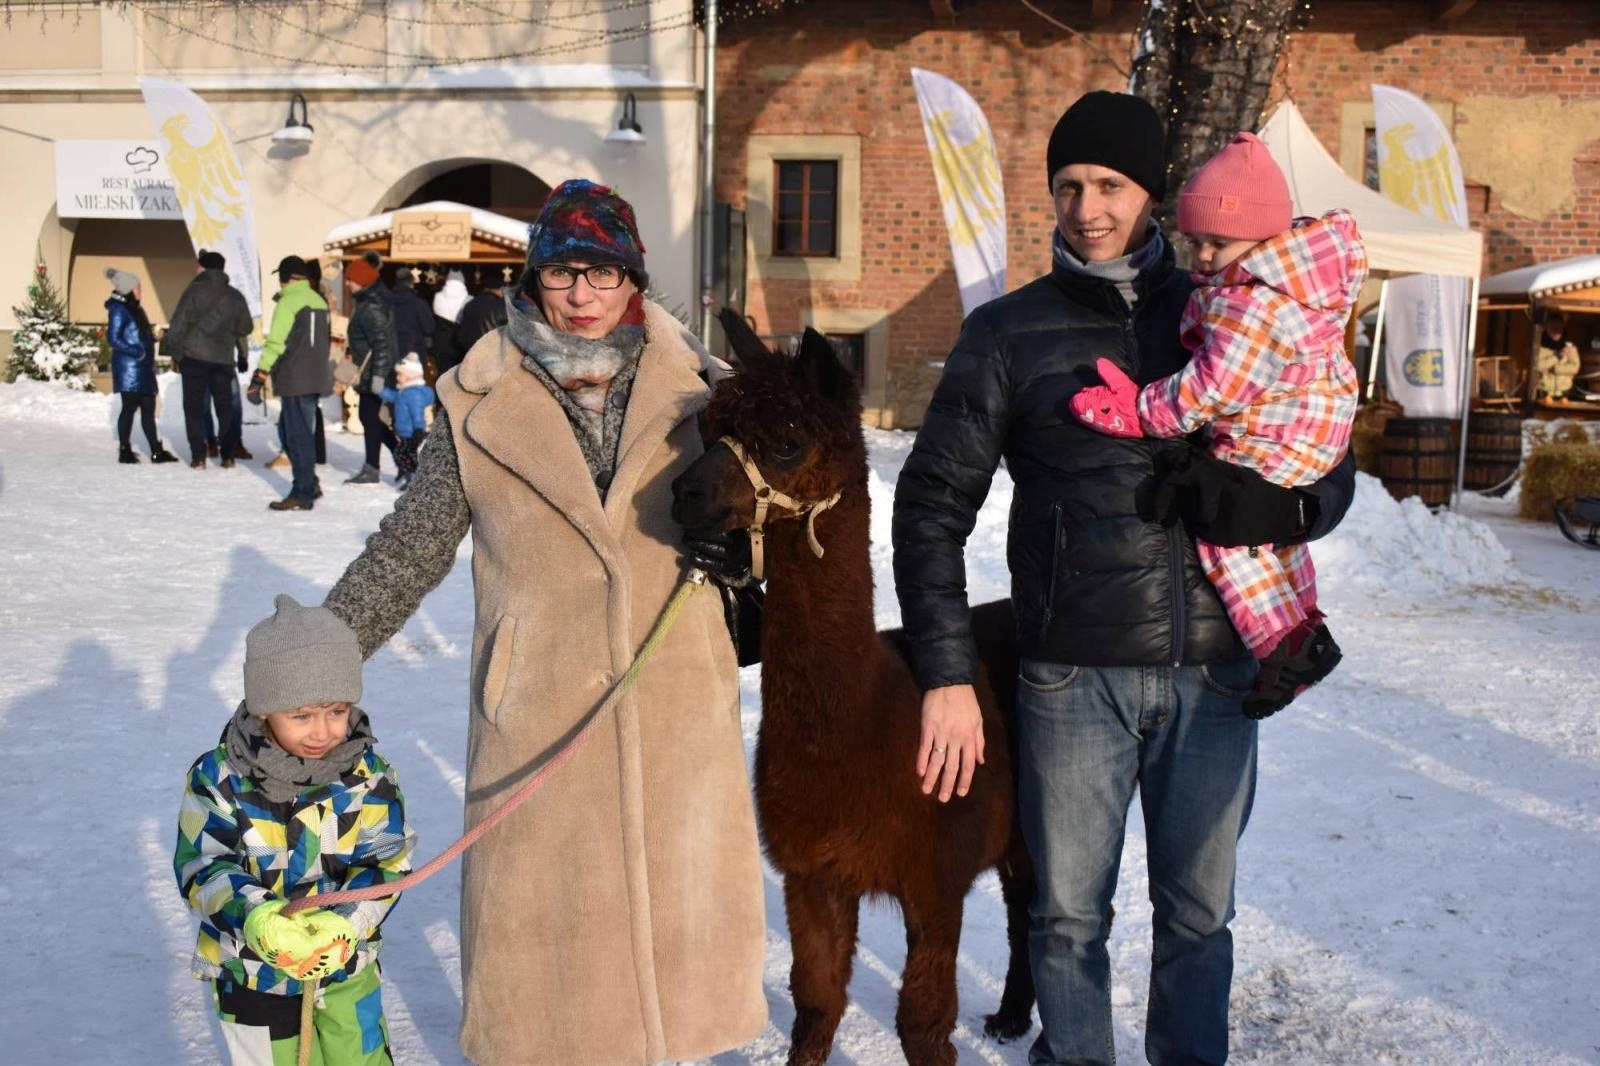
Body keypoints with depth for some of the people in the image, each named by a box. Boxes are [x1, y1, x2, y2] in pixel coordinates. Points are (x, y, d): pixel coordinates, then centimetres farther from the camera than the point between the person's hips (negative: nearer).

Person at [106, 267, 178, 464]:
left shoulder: (134, 308, 16)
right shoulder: (118, 309, -11)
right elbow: (113, 338, -16)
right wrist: (137, 352, -20)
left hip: (142, 368, 9)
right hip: (129, 368, -9)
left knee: (148, 408, 8)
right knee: (130, 407, -3)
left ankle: (156, 451, 11)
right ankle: (125, 451, 5)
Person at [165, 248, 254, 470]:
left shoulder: (194, 290, -4)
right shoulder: (235, 296, 8)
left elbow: (179, 323, -8)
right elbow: (246, 327, 12)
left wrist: (175, 351, 1)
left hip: (194, 357, -3)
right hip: (224, 359, 3)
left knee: (193, 406, 3)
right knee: (225, 407, 11)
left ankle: (198, 456, -3)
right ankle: (228, 455, 7)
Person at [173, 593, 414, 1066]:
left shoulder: (368, 775, -12)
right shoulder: (219, 778, -16)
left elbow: (385, 863, -14)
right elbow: (203, 867, -18)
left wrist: (345, 923, -33)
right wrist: (257, 917, -37)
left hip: (347, 966, 2)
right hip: (252, 974, -2)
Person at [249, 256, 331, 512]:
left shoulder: (288, 302, -11)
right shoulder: (319, 302, 14)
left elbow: (275, 344, -17)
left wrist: (258, 379, -16)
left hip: (294, 382, -8)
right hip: (316, 379, 8)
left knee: (298, 436, -4)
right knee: (289, 431, 18)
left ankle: (302, 495, -2)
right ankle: (309, 484, 19)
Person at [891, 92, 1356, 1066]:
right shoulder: (1010, 333, 3)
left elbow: (1333, 473, 11)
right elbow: (934, 502, 1)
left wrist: (1267, 506, -13)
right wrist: (947, 674, -6)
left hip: (1212, 672, 2)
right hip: (1074, 677, -1)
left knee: (1198, 914, 13)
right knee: (1070, 915, 8)